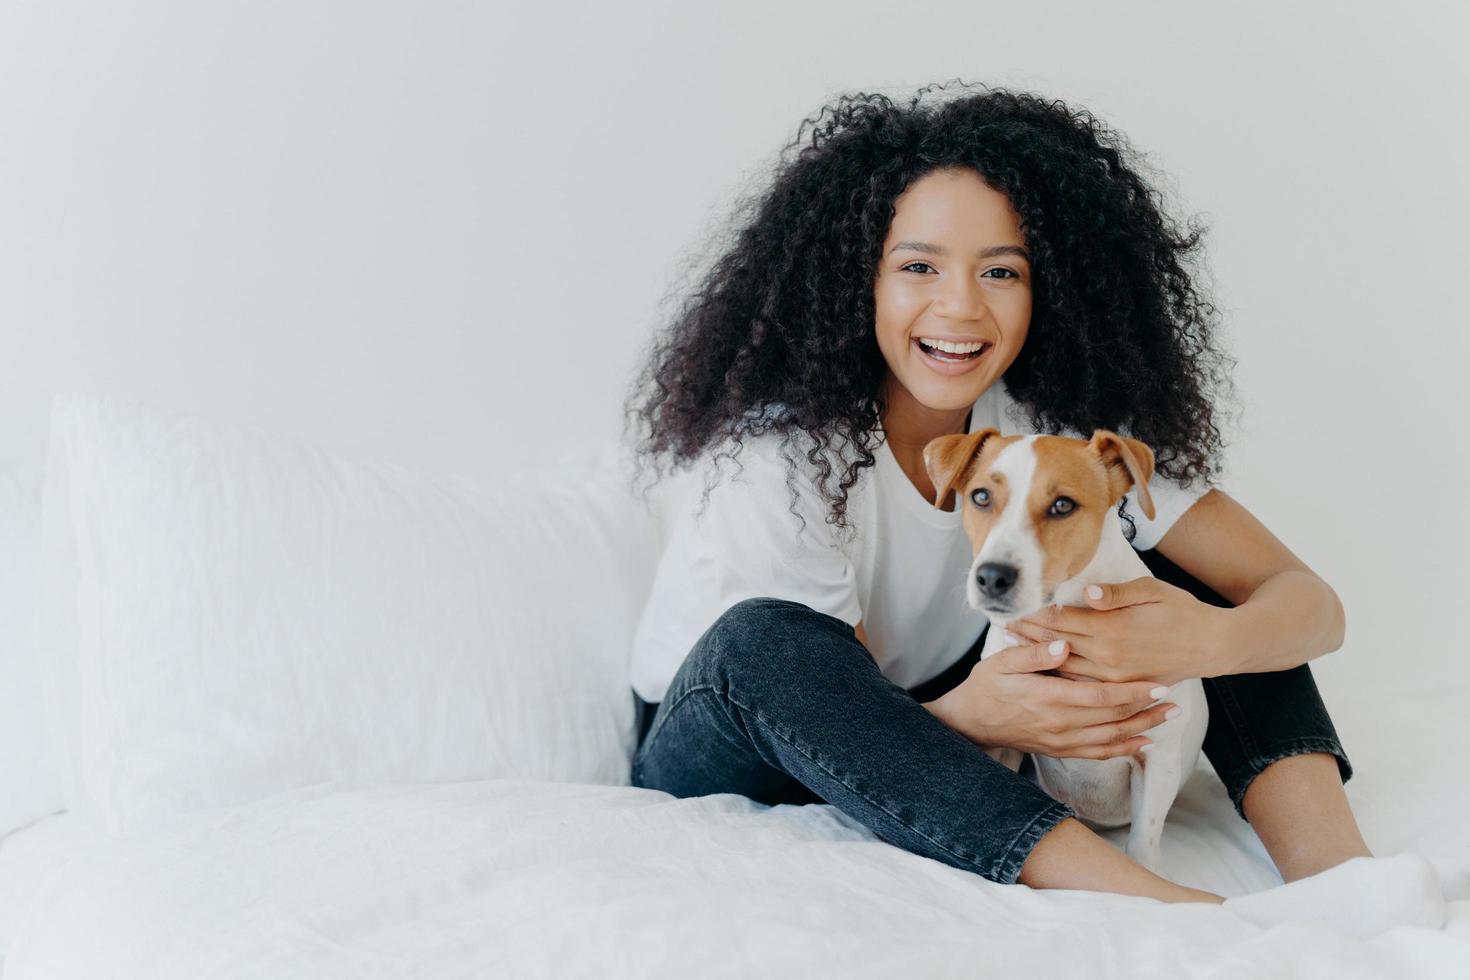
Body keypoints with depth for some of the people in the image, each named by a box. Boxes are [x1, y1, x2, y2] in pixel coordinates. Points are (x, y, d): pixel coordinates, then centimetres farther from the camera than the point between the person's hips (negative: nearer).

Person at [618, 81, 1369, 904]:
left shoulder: (1059, 422, -14)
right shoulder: (776, 455, -26)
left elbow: (1309, 600, -16)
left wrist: (1206, 639, -42)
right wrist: (966, 716, -44)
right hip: (730, 766, -4)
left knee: (1161, 557, -11)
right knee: (763, 641, -38)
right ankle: (1162, 905, -42)